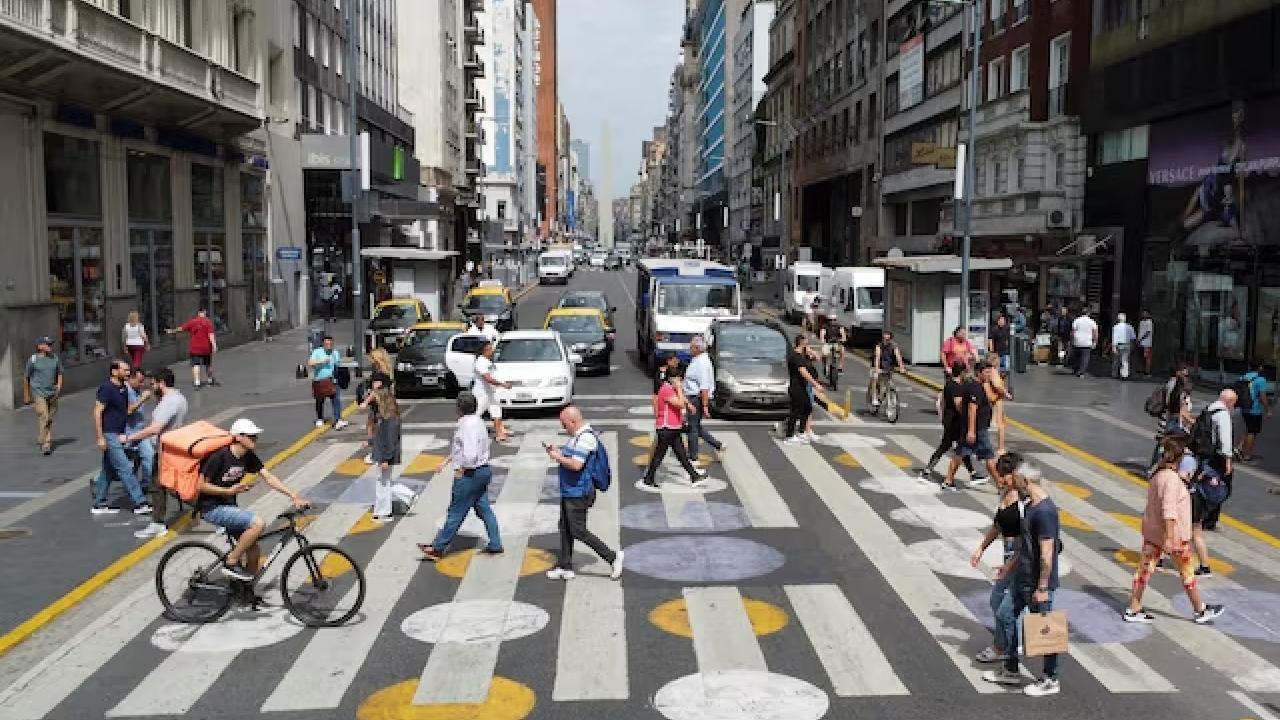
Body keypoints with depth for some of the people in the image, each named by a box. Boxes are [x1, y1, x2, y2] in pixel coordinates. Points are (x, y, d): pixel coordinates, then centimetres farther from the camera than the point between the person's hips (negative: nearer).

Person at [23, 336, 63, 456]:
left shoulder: (56, 358, 7)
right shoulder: (33, 360, -3)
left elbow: (60, 373, 16)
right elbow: (26, 378, 5)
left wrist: (59, 386, -3)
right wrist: (26, 396, 9)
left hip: (52, 393, 4)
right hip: (39, 393, -4)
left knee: (50, 419, 10)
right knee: (43, 417, -13)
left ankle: (47, 441, 23)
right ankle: (43, 443, -8)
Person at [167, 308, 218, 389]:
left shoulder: (192, 322, 1)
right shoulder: (208, 322, -5)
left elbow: (181, 328, 12)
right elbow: (211, 335, -14)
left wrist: (172, 331, 28)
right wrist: (214, 345, -16)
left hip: (194, 348, 0)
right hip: (206, 348, 0)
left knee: (196, 365, -4)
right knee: (208, 364, 16)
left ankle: (197, 383, -15)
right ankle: (210, 380, 31)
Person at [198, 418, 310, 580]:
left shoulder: (249, 457, 1)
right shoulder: (220, 456, -19)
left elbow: (269, 477, -2)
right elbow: (201, 485, -15)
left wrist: (294, 496, -11)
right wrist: (229, 490, -22)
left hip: (229, 506, 7)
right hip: (212, 508, -7)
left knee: (254, 553, 2)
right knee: (258, 524, -26)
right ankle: (231, 563, -11)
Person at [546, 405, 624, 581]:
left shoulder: (585, 438, -22)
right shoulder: (578, 435, 12)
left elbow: (576, 464, -30)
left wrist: (558, 457, -16)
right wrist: (558, 451, 10)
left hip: (578, 494, -11)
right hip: (569, 492, 11)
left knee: (578, 531, -4)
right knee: (565, 528, 15)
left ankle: (612, 557, 3)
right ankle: (564, 566, 24)